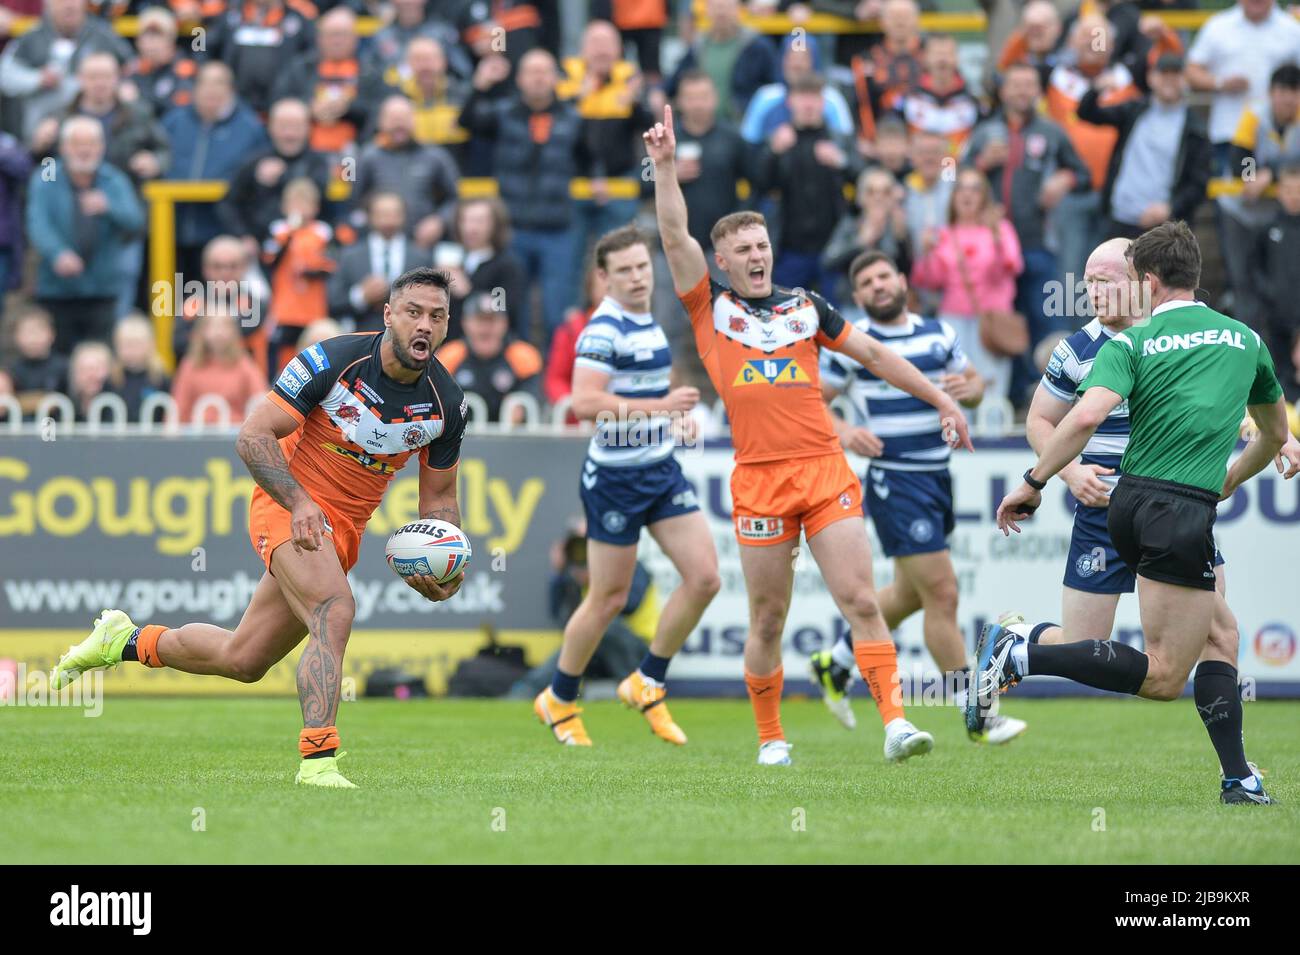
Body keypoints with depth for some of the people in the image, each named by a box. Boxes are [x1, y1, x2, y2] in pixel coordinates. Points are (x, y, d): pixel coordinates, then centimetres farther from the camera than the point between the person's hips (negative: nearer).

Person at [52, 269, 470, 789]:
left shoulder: (447, 403, -5)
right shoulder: (332, 360, -18)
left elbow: (439, 497, 8)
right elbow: (252, 436, -16)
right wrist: (299, 503, -28)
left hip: (344, 530, 6)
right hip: (288, 501, -6)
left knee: (242, 660, 10)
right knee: (335, 610, -32)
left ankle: (124, 640, 34)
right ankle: (317, 759, -34)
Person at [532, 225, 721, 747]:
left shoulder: (648, 322, 11)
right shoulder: (604, 328, -17)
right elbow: (585, 402, -28)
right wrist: (659, 407, -30)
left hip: (662, 469, 8)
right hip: (615, 478, -8)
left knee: (704, 577, -2)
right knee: (609, 598, 1)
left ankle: (647, 683, 12)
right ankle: (558, 701, 19)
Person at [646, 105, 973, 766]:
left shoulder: (806, 307, 16)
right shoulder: (710, 309, 9)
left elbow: (873, 354, 21)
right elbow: (675, 239, 0)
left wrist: (940, 399, 19)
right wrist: (665, 165, -8)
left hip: (826, 473, 2)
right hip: (757, 481, -2)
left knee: (860, 601, -8)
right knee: (767, 621, 2)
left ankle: (895, 723, -13)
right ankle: (770, 738, 16)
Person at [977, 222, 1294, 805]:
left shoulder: (1131, 342, 5)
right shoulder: (1245, 339, 12)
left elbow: (1087, 416, -13)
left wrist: (1033, 483, -6)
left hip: (1129, 506, 4)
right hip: (1184, 511, -4)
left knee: (1218, 633, 18)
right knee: (1164, 678, -4)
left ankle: (1237, 779, 12)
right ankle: (1021, 655, -17)